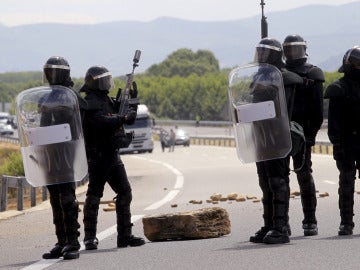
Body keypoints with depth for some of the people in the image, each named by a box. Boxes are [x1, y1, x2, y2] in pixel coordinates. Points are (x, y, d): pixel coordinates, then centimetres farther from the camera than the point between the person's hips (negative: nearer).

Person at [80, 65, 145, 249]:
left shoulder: (107, 100, 16)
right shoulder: (90, 103, -12)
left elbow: (130, 118, 21)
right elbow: (102, 122, -28)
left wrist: (133, 98, 9)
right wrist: (123, 118, -24)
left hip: (112, 155, 9)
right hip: (98, 156, -9)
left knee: (125, 193, 7)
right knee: (94, 195, -5)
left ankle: (124, 236, 10)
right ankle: (90, 238, -1)